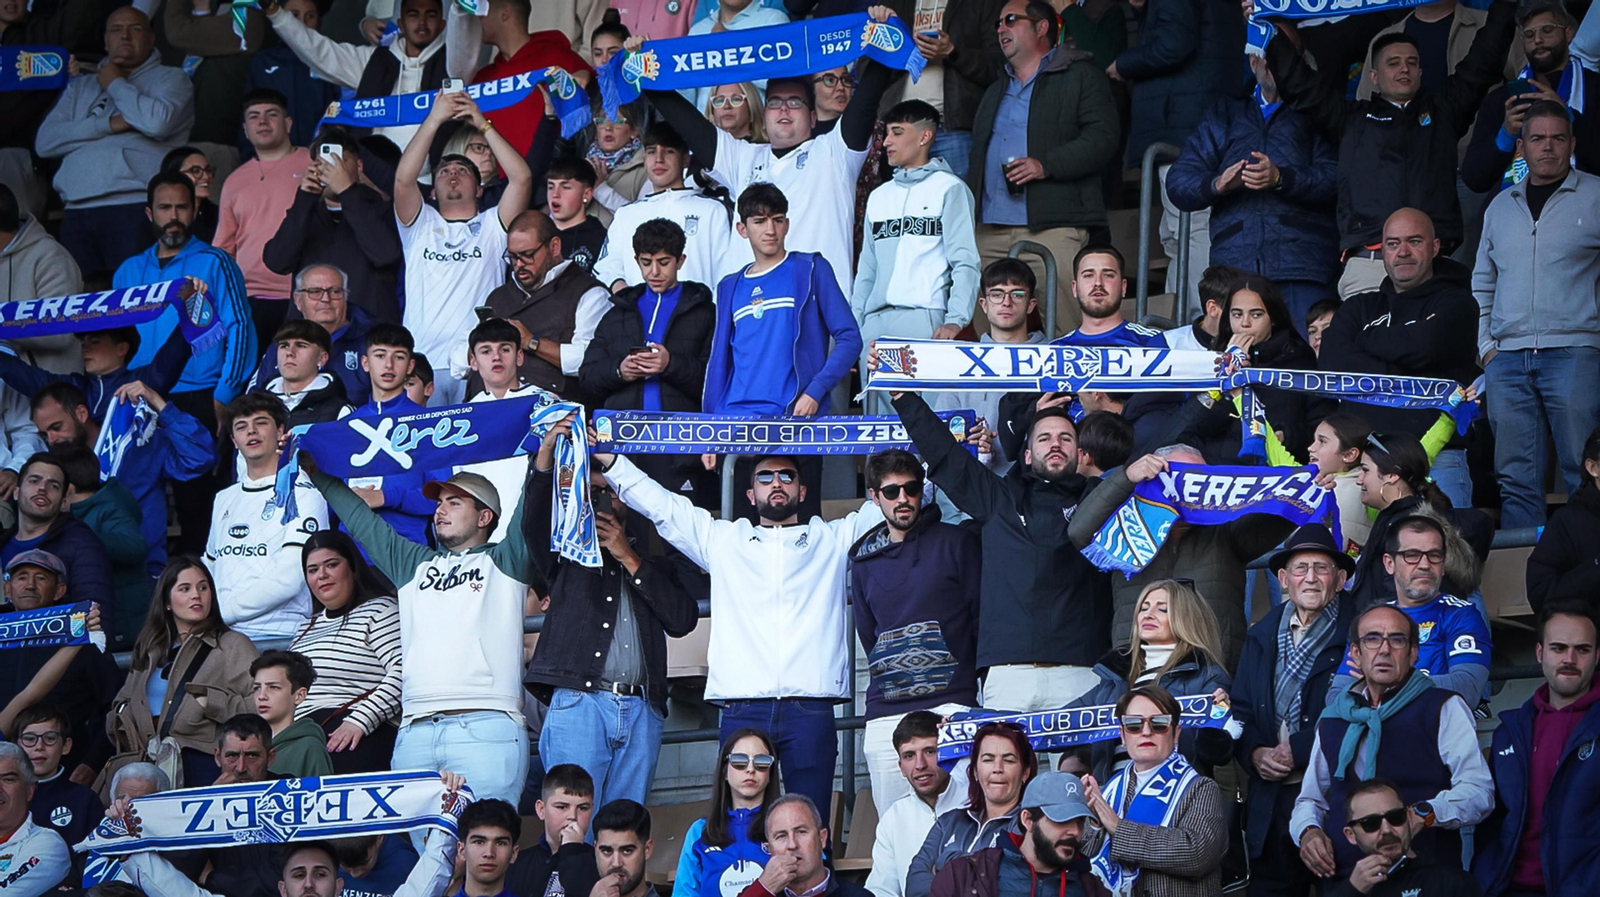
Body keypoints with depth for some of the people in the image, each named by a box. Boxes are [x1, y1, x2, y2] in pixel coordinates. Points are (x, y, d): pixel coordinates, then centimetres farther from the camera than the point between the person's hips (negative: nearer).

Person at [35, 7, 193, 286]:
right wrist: (108, 125, -1)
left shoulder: (169, 78, 12)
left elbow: (157, 122, -10)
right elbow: (45, 142, 11)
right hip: (78, 210, 4)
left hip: (136, 209, -4)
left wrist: (115, 84, 7)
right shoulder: (81, 87, 25)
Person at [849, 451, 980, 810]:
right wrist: (893, 677, 12)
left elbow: (984, 617, 4)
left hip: (949, 703, -4)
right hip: (885, 713, 4)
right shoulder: (863, 560, 17)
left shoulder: (956, 543, 5)